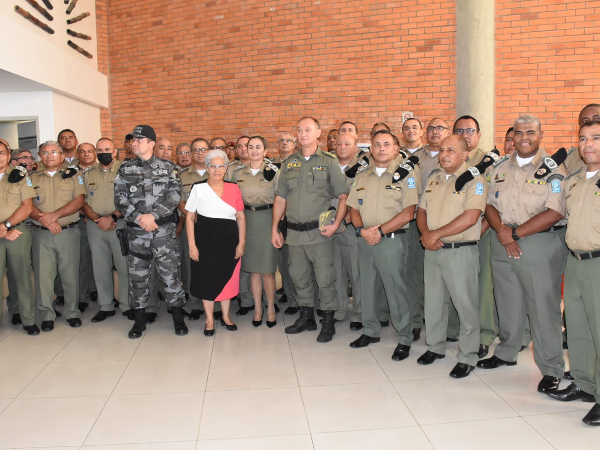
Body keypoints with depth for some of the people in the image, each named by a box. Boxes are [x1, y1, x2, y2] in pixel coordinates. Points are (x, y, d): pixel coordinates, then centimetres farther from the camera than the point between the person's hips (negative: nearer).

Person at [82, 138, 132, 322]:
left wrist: (112, 217, -16)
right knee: (100, 267, 9)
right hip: (95, 225, 4)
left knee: (124, 266, -2)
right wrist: (98, 220, -7)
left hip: (120, 223, -4)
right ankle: (105, 306, 19)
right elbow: (83, 202, 8)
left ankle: (127, 305, 11)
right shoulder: (89, 174, 12)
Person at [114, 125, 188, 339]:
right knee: (137, 275, 7)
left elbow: (174, 195, -7)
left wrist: (153, 215, -16)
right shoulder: (125, 169, 8)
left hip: (163, 229, -2)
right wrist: (139, 217, -12)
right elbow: (120, 199, 1)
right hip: (136, 230, 2)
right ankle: (139, 320, 20)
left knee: (169, 273, 0)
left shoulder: (168, 168, 3)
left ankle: (178, 317, 14)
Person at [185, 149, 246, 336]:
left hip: (229, 240, 2)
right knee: (207, 279, 7)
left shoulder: (234, 188, 2)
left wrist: (242, 242, -1)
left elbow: (241, 217, 5)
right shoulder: (198, 188, -3)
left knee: (227, 278, 11)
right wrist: (192, 245, -7)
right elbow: (189, 218, -2)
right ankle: (209, 320, 23)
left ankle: (226, 316, 30)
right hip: (206, 240, -1)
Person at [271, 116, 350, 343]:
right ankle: (306, 317, 30)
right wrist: (274, 228, 9)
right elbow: (280, 198, 13)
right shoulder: (289, 163, 11)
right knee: (299, 277, 13)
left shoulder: (329, 162, 0)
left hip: (319, 231, -4)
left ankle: (328, 322, 14)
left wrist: (336, 224, -14)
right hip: (294, 232, 4)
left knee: (325, 278, -1)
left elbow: (344, 196, -4)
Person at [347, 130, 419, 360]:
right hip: (365, 240, 5)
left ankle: (404, 339, 13)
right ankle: (370, 331, 29)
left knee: (396, 290, -1)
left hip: (392, 240, -5)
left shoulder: (405, 175, -4)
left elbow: (408, 213, -12)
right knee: (367, 287, 13)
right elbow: (354, 208, 11)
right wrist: (362, 230, -8)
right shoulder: (361, 177, 13)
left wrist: (380, 231, -16)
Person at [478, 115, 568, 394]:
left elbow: (554, 213, -15)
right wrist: (503, 232, -10)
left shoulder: (554, 169, -6)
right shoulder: (501, 167, 11)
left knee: (543, 308, 0)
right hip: (502, 244, 5)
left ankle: (552, 370, 13)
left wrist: (515, 232, -15)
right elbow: (490, 205, 9)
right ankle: (506, 353, 34)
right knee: (507, 304, 15)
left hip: (541, 245, -5)